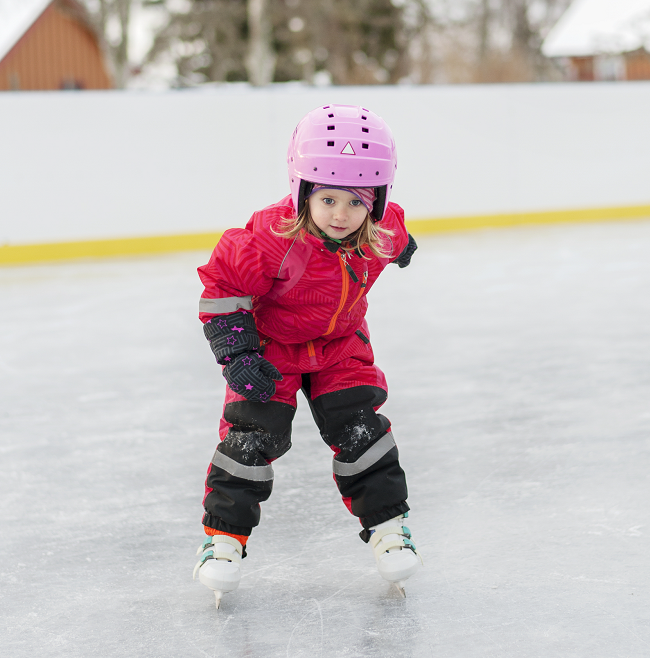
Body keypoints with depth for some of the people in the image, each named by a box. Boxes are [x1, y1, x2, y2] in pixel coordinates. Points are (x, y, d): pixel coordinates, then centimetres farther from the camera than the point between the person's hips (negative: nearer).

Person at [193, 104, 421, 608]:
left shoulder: (380, 232, -20)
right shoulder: (273, 237, -35)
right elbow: (224, 280, -23)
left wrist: (400, 244, 31)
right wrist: (237, 350, -24)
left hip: (340, 345, 3)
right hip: (271, 345, -3)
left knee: (360, 430, -4)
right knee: (253, 435, -10)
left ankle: (387, 522, 15)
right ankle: (224, 535, 5)